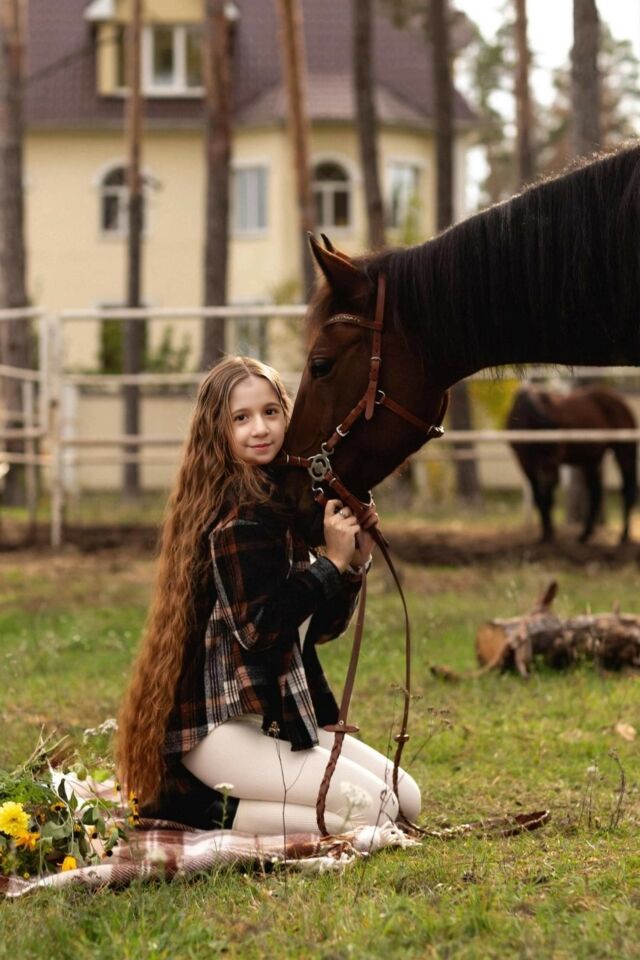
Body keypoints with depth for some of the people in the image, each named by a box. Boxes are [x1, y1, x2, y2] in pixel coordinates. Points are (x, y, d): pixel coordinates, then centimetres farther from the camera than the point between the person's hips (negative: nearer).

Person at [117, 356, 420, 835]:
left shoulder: (282, 500, 12)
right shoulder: (239, 517, -16)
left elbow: (320, 628, 14)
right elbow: (259, 626, -24)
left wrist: (355, 561, -1)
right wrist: (333, 561, -17)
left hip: (277, 714, 10)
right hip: (219, 724, -10)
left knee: (407, 800, 9)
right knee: (368, 810, -17)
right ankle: (200, 807, -7)